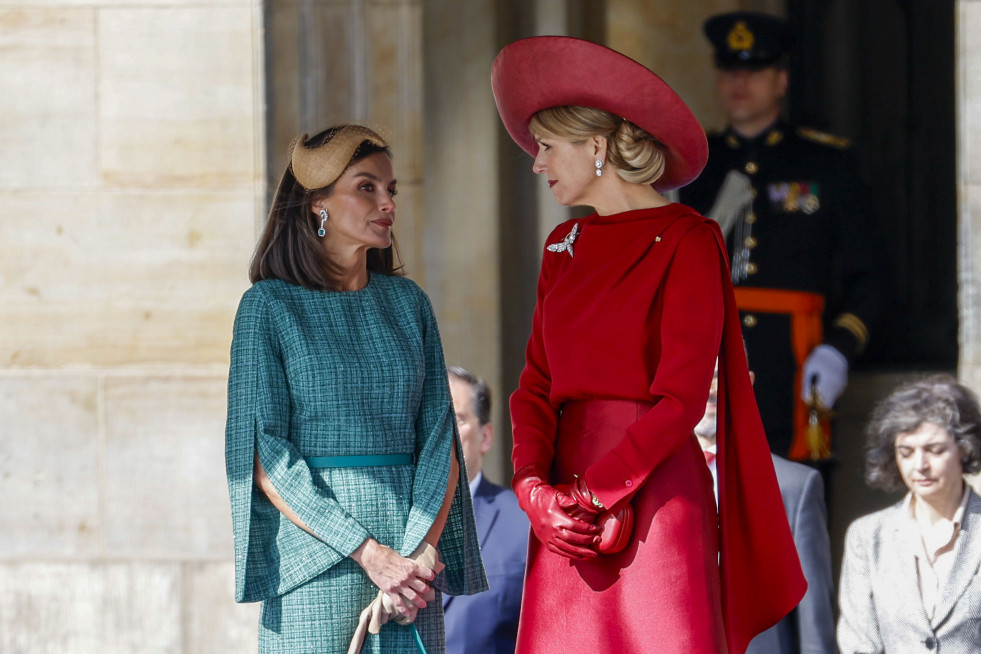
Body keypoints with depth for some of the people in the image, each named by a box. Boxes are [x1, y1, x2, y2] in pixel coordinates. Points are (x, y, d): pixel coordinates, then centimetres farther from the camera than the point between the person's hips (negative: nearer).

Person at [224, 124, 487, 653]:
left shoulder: (407, 301, 12)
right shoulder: (270, 306, 0)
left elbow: (439, 438, 5)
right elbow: (266, 461, -6)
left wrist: (421, 550, -11)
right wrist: (368, 551, -15)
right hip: (315, 563, -3)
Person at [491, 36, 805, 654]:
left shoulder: (686, 242, -5)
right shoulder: (565, 246, 16)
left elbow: (681, 396, -12)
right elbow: (537, 382, 12)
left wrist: (595, 495, -13)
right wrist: (535, 488, -5)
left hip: (653, 488, -6)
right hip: (569, 504, 6)